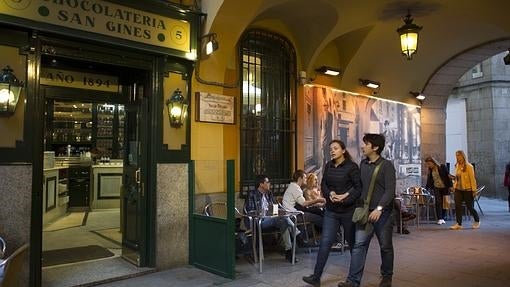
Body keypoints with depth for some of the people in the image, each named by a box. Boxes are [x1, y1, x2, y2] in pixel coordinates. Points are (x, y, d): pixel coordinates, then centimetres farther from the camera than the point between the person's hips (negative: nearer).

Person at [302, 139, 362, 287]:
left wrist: (345, 197, -23)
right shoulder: (328, 165, 6)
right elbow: (323, 184, 8)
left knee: (352, 242, 14)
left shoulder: (352, 166, -10)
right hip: (331, 211, 4)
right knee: (325, 242, -2)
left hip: (348, 210, -4)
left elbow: (359, 188, -12)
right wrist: (330, 193, -12)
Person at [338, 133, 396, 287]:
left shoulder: (386, 165, -8)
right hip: (365, 211, 4)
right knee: (359, 245, -2)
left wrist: (379, 209, -25)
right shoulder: (363, 164, 8)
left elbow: (390, 191, -15)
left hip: (383, 212, -4)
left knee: (385, 246, 11)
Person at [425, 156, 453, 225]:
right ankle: (439, 219, -6)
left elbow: (448, 176, -8)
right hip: (436, 188, 3)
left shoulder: (442, 167, -8)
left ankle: (443, 218, 15)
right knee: (438, 202, -8)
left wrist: (450, 186, -13)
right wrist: (427, 187, 7)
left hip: (445, 188, -3)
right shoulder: (430, 170, 4)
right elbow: (429, 179, 12)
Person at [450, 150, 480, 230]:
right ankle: (459, 224, 2)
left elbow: (472, 179, -12)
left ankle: (477, 221, 31)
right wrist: (454, 186, 8)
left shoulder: (469, 166, -12)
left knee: (470, 207, 7)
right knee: (457, 206, -4)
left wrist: (474, 190, -13)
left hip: (467, 190, -5)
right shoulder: (457, 166, 6)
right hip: (458, 189, 5)